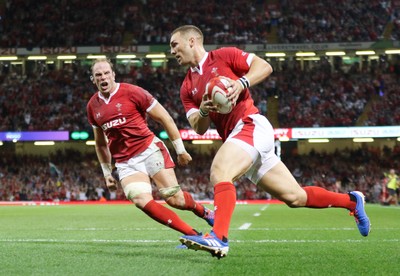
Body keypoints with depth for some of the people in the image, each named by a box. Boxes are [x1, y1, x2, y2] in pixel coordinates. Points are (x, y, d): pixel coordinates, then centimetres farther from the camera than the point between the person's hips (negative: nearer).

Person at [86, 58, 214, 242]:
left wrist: (180, 150, 0)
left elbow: (165, 118, -1)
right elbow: (100, 143, 23)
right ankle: (192, 234, -14)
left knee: (175, 199, -10)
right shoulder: (93, 106, 9)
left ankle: (203, 211, 27)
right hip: (125, 163, 3)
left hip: (150, 150, -3)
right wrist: (107, 173, 20)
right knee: (142, 201, -23)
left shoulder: (132, 92, -6)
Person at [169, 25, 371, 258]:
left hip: (251, 125, -7)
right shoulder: (187, 88, 19)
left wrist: (241, 83, -18)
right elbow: (199, 129, 9)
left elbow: (265, 66, -3)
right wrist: (203, 111, -12)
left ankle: (219, 237, -43)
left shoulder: (223, 56, 4)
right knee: (295, 197, 8)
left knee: (219, 173, -31)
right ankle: (351, 201, 23)